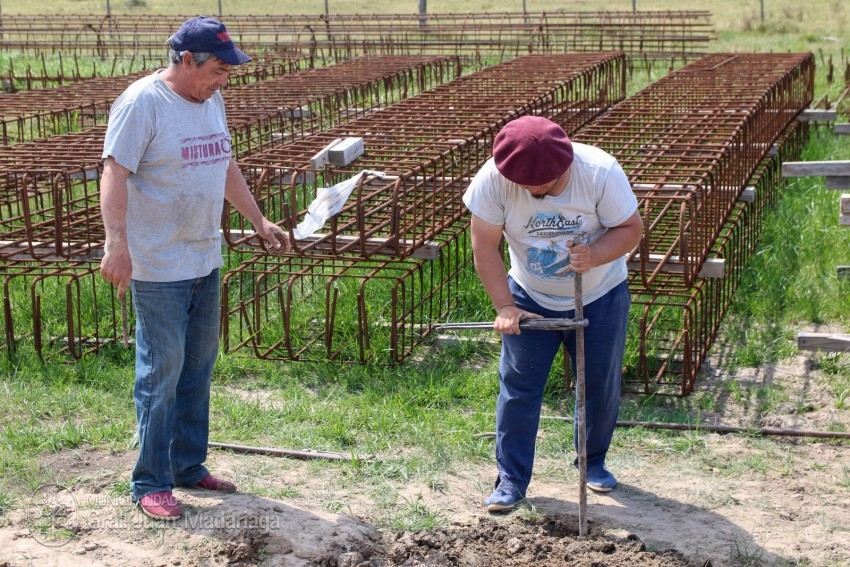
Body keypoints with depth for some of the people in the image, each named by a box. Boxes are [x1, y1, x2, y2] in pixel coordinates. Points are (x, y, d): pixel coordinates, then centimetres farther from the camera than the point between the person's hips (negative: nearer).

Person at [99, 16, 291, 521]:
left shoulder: (211, 100, 10)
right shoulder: (141, 103, -15)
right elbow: (115, 173, -22)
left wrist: (259, 220, 22)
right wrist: (117, 242, -33)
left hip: (206, 260, 8)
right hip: (158, 266, -8)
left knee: (199, 365, 15)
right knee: (162, 371, -3)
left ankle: (188, 465, 28)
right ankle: (151, 483, 8)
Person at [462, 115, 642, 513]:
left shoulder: (601, 172, -29)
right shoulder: (494, 178, -27)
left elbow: (631, 228, -17)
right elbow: (485, 246, -19)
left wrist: (594, 255, -36)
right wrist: (505, 306, -23)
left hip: (600, 297, 0)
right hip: (530, 298, 0)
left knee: (601, 387, 11)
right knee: (517, 389, -1)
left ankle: (594, 463, 33)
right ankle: (511, 480, 12)